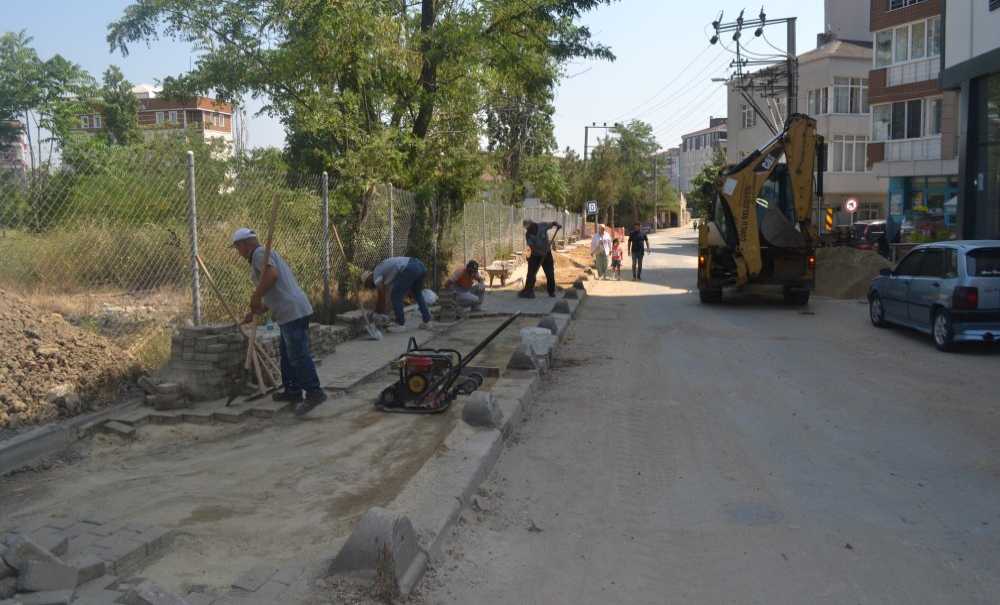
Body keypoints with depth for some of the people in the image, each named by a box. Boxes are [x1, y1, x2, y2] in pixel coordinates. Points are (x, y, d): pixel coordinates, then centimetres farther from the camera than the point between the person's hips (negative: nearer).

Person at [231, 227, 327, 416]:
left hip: (292, 313, -11)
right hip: (291, 312, 11)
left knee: (298, 354, -10)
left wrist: (255, 296, -15)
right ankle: (292, 390, 23)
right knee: (286, 352, 17)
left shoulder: (260, 253, -4)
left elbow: (271, 274, -25)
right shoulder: (267, 254, 27)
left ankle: (314, 392, -10)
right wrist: (255, 312, 31)